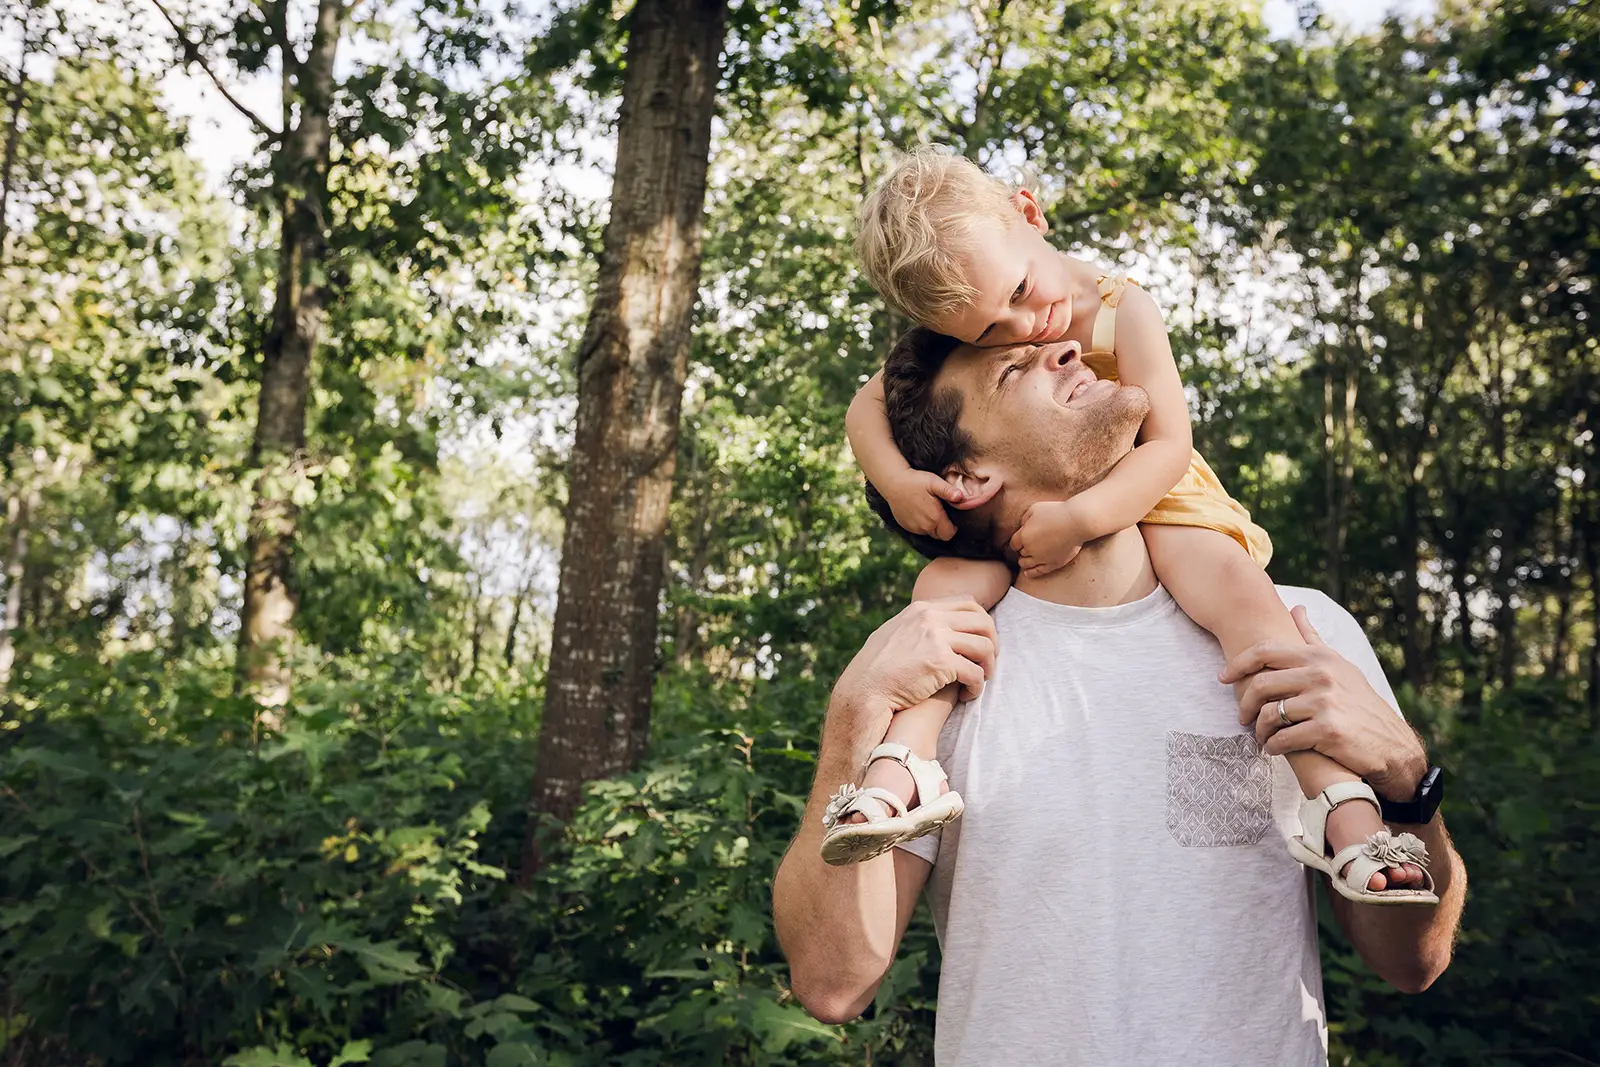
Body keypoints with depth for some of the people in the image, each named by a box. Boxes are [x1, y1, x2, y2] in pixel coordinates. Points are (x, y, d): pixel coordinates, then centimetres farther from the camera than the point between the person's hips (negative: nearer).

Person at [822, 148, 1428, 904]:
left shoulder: (1122, 311, -18)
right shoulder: (964, 325, -5)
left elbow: (1169, 445, -22)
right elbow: (868, 405, -3)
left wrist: (1079, 518, -35)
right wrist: (897, 481, -23)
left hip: (1142, 498, -3)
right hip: (1018, 517, 3)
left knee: (1240, 586, -30)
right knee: (946, 583, -25)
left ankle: (1341, 808, -33)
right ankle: (902, 765, -33)